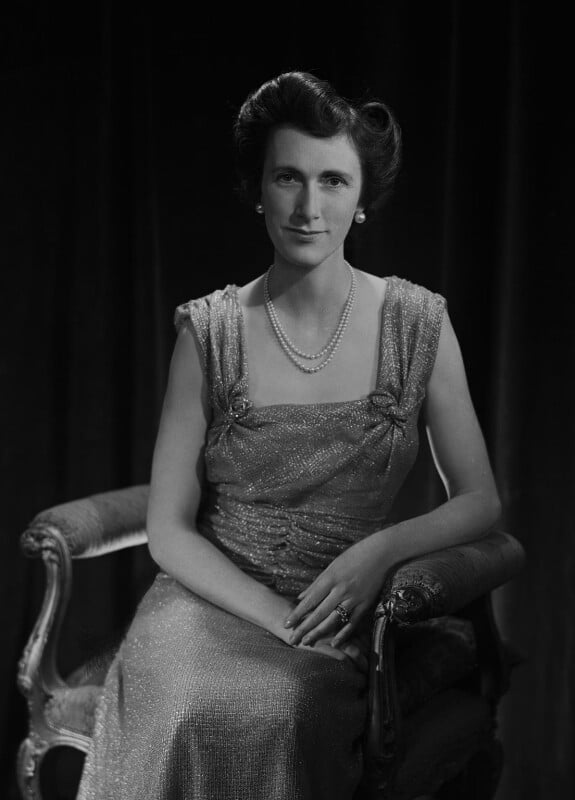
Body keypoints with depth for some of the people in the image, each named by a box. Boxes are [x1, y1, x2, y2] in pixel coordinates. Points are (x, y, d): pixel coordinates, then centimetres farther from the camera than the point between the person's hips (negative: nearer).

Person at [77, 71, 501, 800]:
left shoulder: (418, 325, 1)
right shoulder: (210, 331, 0)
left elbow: (480, 502, 5)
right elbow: (169, 530, 1)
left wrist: (382, 550, -13)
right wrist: (279, 615, -12)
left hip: (343, 624, 0)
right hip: (211, 599, 0)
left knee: (281, 712, -32)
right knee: (191, 710, -31)